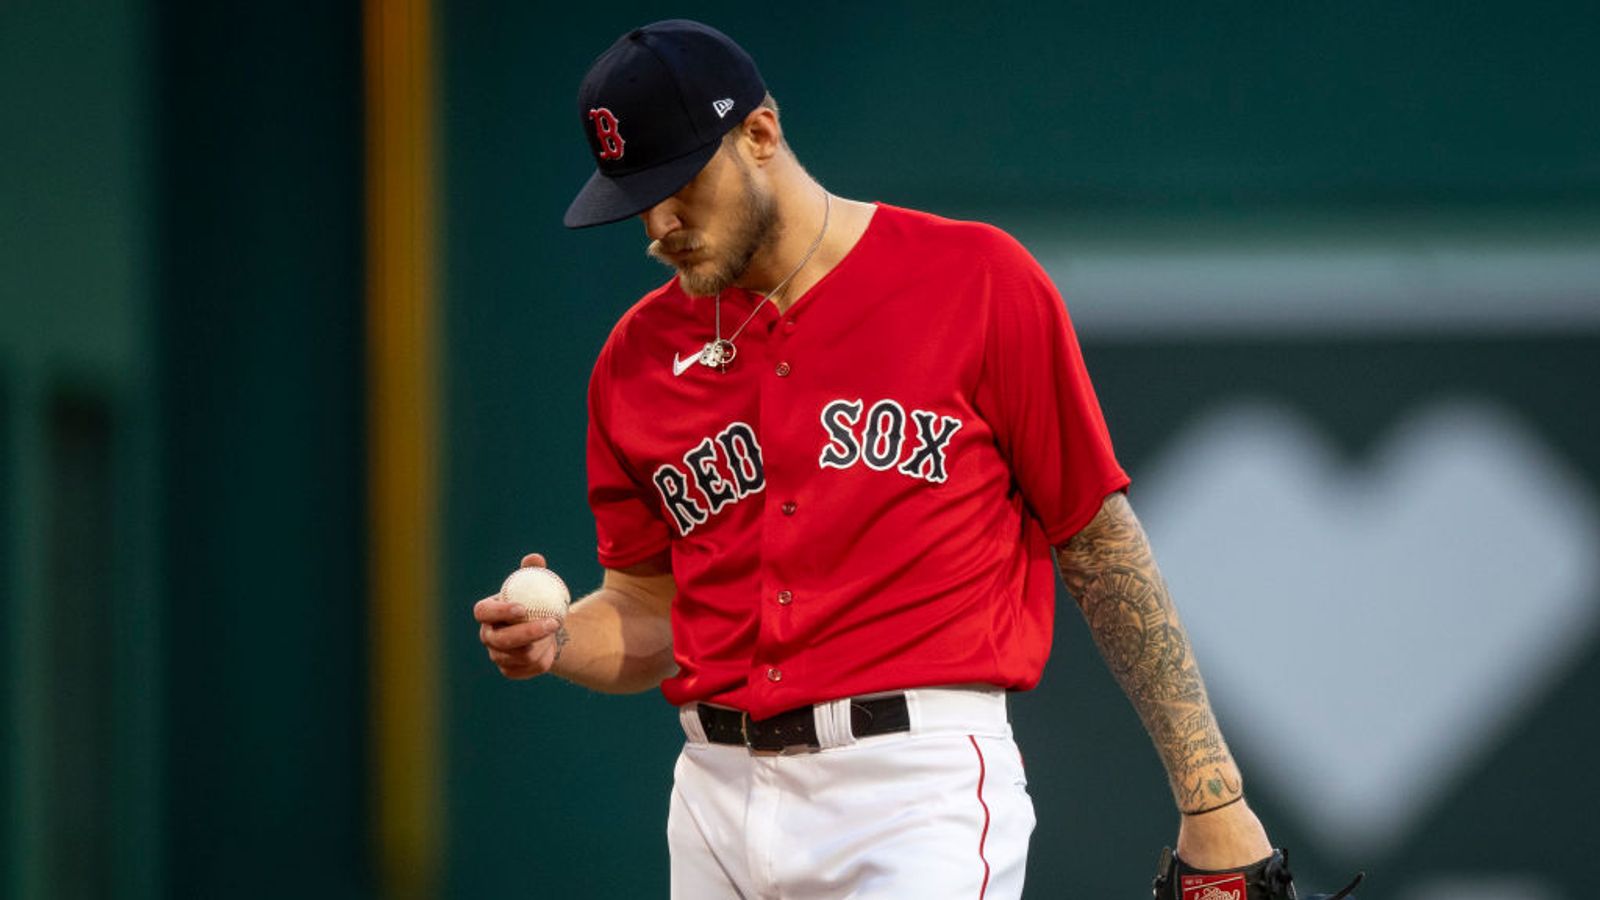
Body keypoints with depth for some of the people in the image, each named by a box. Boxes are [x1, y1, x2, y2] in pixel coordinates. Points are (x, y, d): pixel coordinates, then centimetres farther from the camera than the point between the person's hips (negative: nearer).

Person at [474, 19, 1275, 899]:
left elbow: (1100, 544, 1)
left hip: (921, 791, -5)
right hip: (719, 791, 5)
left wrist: (1209, 795, -1)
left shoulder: (977, 281, -1)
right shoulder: (639, 356, 11)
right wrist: (554, 643, -4)